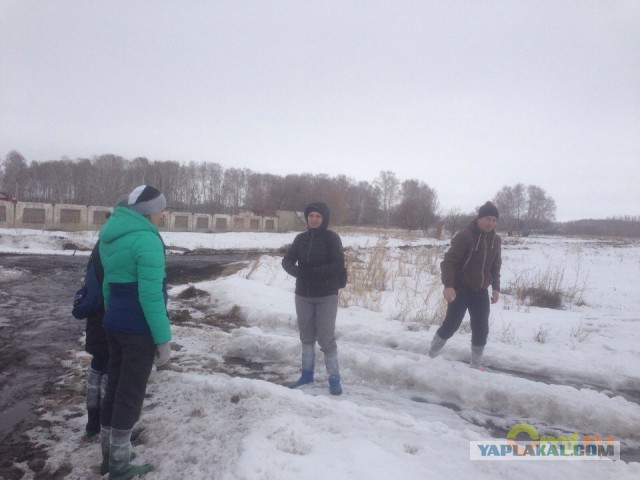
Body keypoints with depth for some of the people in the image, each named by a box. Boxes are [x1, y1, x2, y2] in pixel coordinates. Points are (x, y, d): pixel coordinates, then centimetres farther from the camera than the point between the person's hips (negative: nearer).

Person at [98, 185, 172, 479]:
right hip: (140, 329, -8)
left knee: (114, 388, 18)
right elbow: (151, 295, -22)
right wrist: (163, 339, -17)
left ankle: (108, 456, 32)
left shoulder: (110, 236, 10)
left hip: (114, 325, 9)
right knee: (131, 395, 4)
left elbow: (108, 284, 16)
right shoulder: (147, 240, -19)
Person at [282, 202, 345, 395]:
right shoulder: (301, 238, 3)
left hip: (326, 295, -4)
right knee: (306, 336, 15)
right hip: (303, 295, 5)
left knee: (326, 338, -3)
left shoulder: (332, 238, -9)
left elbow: (338, 265, -17)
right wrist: (298, 271, -21)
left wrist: (313, 271, -23)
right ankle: (307, 374, 30)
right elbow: (287, 261, 0)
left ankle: (334, 379, 11)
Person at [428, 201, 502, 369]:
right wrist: (448, 285, -28)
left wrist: (496, 288, 9)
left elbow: (495, 266, 16)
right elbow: (449, 261, -19)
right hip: (461, 289, -5)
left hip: (481, 291, 6)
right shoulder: (465, 236, -16)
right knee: (451, 325, -5)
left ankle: (476, 366, 19)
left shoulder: (496, 240, 4)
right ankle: (429, 355, 12)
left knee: (481, 329, 5)